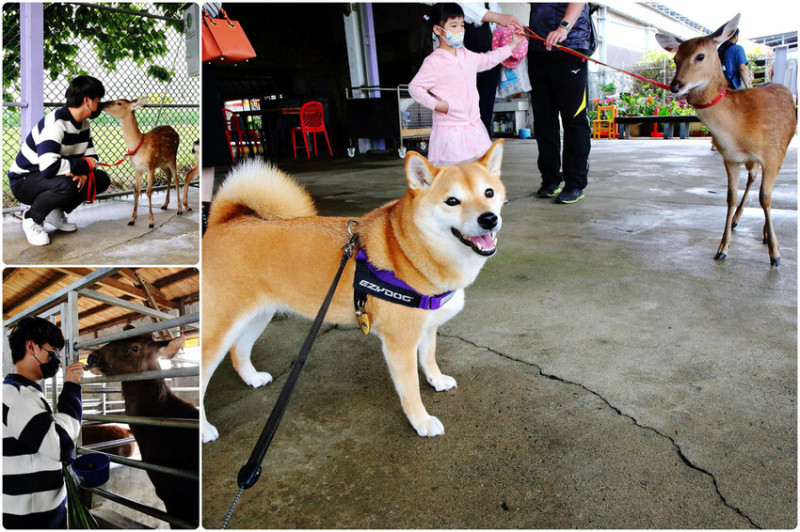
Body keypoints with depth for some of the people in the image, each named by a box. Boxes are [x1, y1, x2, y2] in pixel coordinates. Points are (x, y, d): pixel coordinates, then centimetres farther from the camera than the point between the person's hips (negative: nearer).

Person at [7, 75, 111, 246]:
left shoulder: (83, 124, 3)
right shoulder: (55, 123, -27)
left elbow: (92, 156, 6)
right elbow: (49, 166, -39)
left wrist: (83, 173, -17)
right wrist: (84, 165, -25)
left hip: (50, 179, 9)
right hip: (24, 181, -9)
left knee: (102, 179, -3)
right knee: (65, 185, -38)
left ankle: (55, 212, 7)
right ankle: (32, 219, -9)